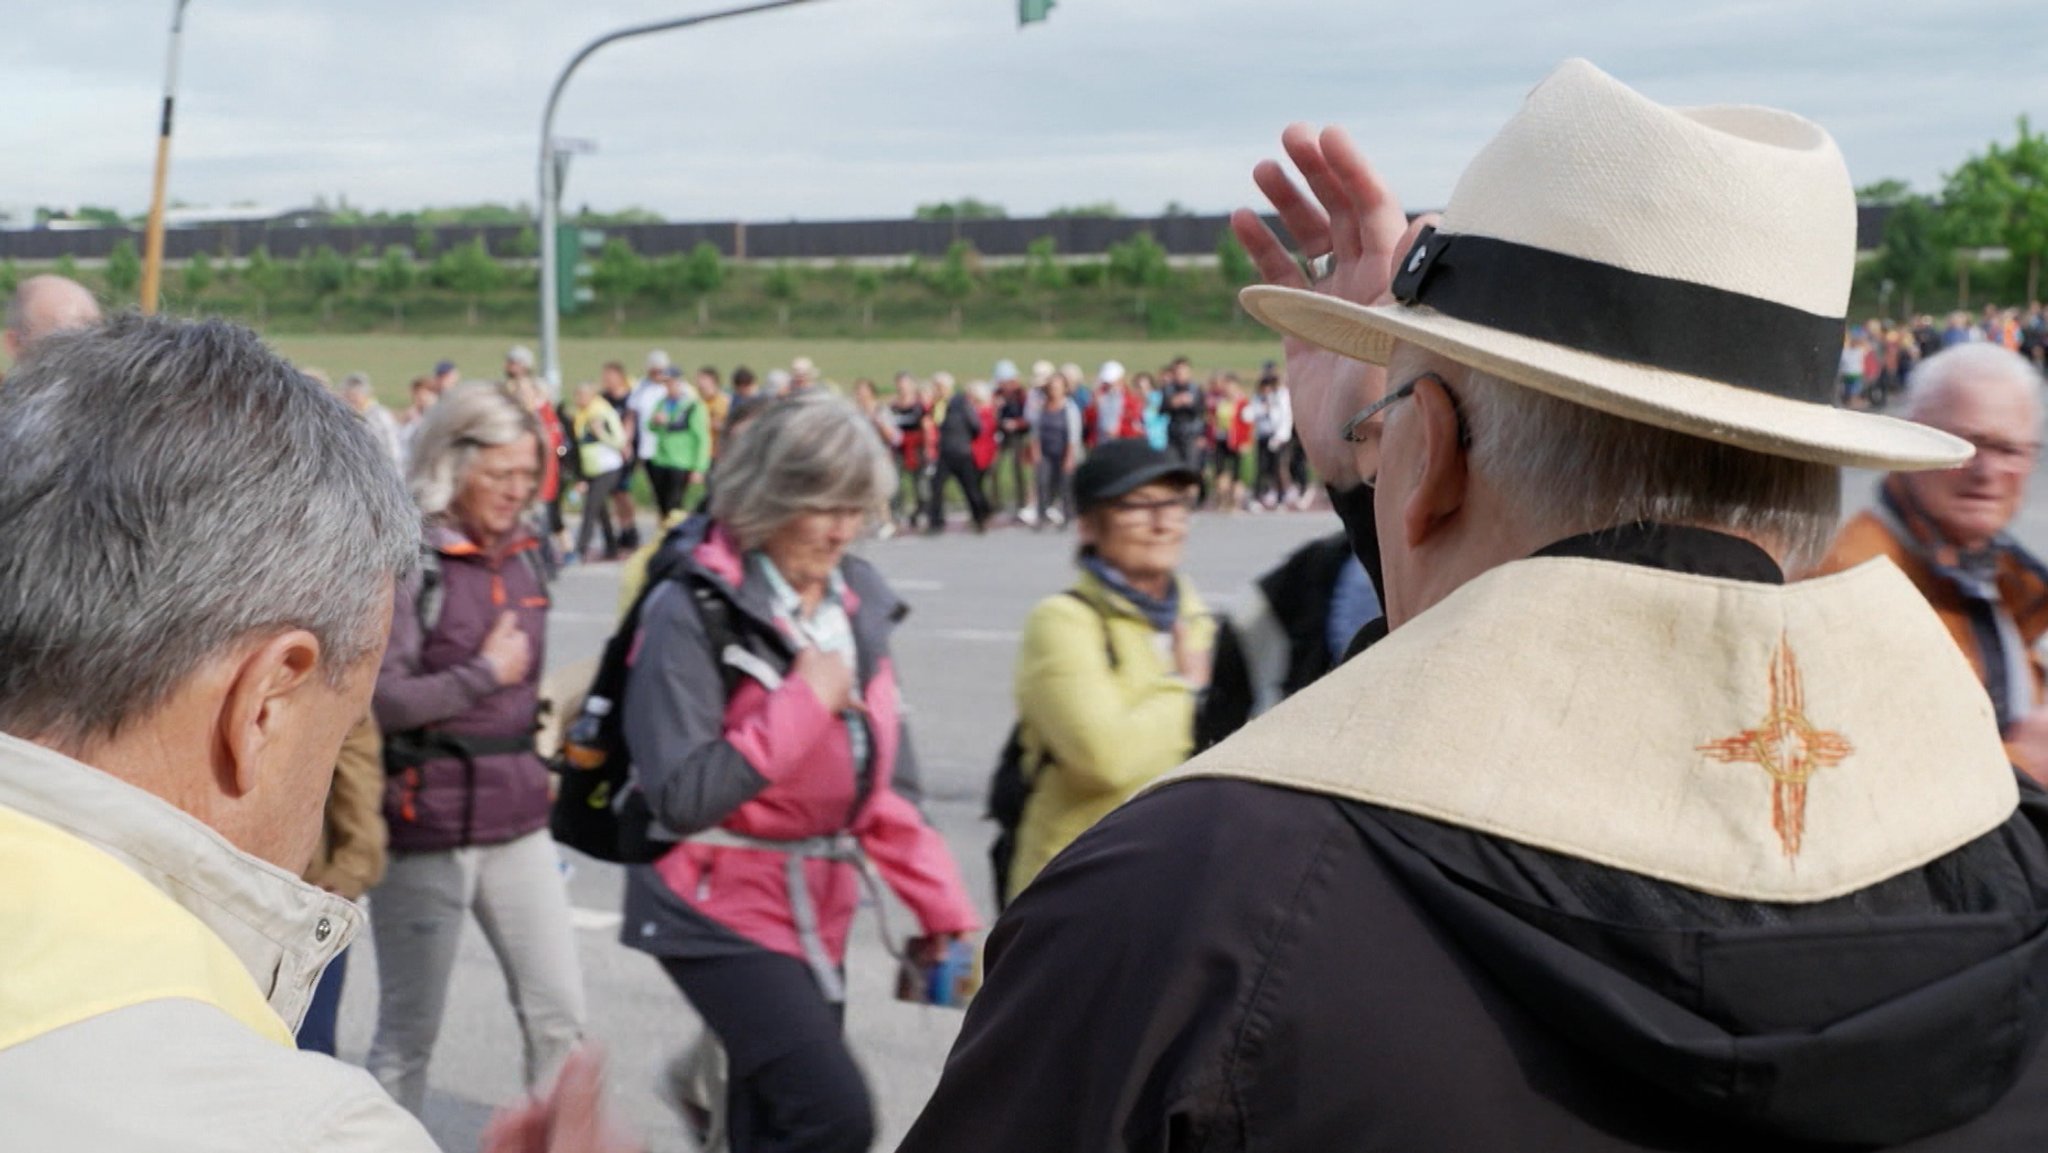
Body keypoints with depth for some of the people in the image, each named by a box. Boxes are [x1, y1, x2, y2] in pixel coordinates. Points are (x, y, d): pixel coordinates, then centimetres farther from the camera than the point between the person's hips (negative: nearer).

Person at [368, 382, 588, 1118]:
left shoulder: (522, 556, 8)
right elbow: (379, 702, -21)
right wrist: (485, 674, -13)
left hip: (516, 822, 6)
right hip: (427, 828, -6)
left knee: (559, 1012, 8)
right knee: (410, 1030, 6)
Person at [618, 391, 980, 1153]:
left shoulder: (855, 601, 4)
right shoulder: (695, 609, -15)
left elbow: (886, 781, 9)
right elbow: (681, 796, -22)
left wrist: (940, 903, 4)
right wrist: (804, 705, -20)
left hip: (816, 910, 6)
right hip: (720, 909, -6)